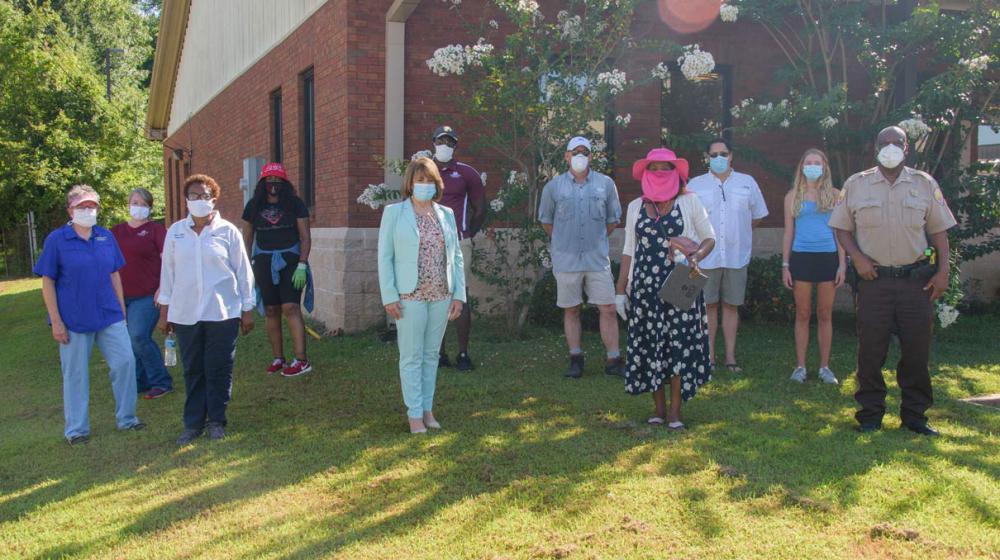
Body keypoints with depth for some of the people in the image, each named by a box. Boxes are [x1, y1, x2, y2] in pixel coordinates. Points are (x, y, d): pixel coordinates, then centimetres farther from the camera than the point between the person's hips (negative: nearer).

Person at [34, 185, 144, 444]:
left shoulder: (106, 237, 6)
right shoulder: (56, 240, -5)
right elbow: (47, 282, -4)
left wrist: (121, 310, 10)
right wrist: (56, 321, -9)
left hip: (110, 316, 4)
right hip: (74, 320, -3)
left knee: (125, 362, 1)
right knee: (76, 374, 6)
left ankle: (126, 418, 18)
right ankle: (76, 429, 19)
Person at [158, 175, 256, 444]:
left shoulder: (228, 231, -1)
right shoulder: (176, 231, 6)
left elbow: (243, 272, 2)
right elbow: (168, 271, 10)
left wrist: (247, 310, 2)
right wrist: (164, 311, 9)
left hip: (222, 312, -2)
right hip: (185, 313, 2)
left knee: (219, 369, 3)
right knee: (192, 370, 8)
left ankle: (216, 421, 16)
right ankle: (193, 423, 17)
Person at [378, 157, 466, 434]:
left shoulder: (446, 214, 10)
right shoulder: (394, 212, 0)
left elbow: (456, 256, 11)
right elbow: (385, 256, -2)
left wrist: (459, 294, 5)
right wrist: (389, 296, -9)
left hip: (441, 296, 4)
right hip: (410, 296, -4)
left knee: (431, 355, 10)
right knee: (411, 356, 1)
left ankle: (427, 409, 20)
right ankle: (415, 414, 8)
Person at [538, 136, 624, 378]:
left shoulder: (605, 184, 5)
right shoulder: (553, 186, 4)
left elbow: (613, 218, 16)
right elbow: (546, 220, 16)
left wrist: (597, 239, 13)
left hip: (597, 258, 0)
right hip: (566, 259, 0)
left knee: (608, 308, -2)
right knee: (571, 310, 6)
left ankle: (613, 360, 5)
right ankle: (575, 359, 16)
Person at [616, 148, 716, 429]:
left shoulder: (689, 202, 3)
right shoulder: (635, 207, 11)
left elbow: (710, 238, 7)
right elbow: (629, 250, 13)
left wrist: (696, 257, -14)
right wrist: (620, 289, 9)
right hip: (645, 286, 2)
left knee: (680, 344, -2)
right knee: (649, 344, 2)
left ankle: (675, 412, 6)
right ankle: (658, 410, 14)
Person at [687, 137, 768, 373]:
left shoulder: (747, 183, 6)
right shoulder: (695, 184, 3)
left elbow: (757, 215, 16)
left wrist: (739, 234, 14)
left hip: (736, 255, 1)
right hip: (706, 256, -1)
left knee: (731, 306, 6)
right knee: (709, 306, 4)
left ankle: (730, 356, 13)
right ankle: (709, 356, 12)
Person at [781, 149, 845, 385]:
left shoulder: (833, 195, 7)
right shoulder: (793, 196, 7)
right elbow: (788, 232, 8)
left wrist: (842, 264, 0)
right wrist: (785, 265, 3)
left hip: (828, 257, 0)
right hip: (801, 257, 0)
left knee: (825, 315, 5)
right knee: (803, 314, 3)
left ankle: (824, 366, 12)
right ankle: (800, 366, 9)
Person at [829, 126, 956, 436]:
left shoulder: (925, 184, 6)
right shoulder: (856, 185, 4)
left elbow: (939, 230, 7)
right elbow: (842, 227, 7)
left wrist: (943, 271, -1)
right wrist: (856, 257, -8)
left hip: (916, 280, 1)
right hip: (874, 279, -1)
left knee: (917, 349, 5)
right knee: (871, 350, 3)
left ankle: (915, 415, 18)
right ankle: (870, 415, 15)